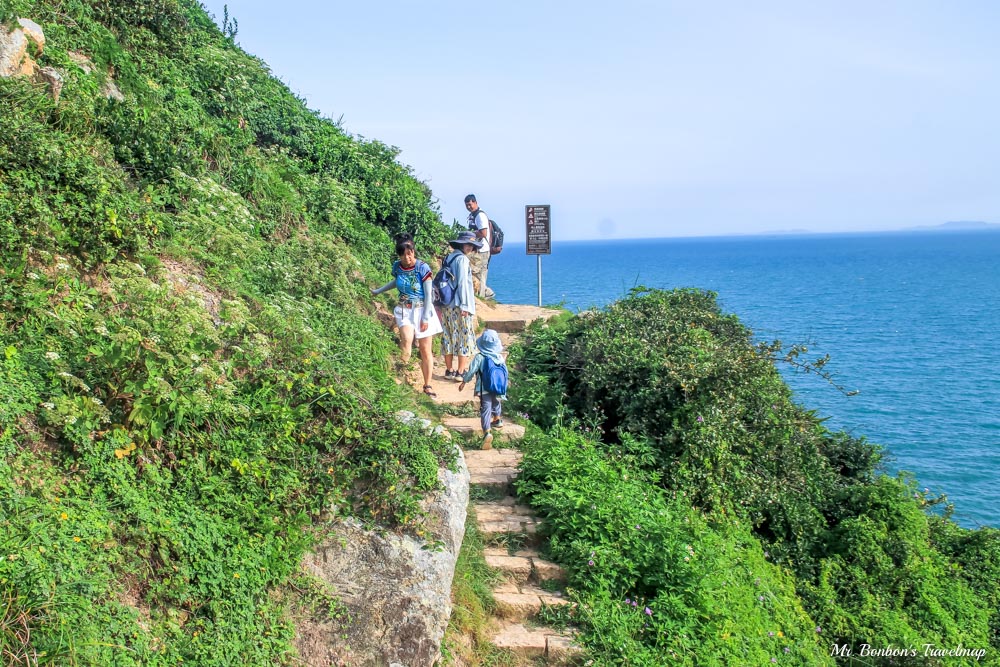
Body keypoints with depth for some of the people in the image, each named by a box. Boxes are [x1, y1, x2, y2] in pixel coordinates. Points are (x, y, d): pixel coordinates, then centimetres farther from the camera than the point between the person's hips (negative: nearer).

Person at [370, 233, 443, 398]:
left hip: (422, 310, -2)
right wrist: (378, 291, 29)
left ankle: (427, 386, 14)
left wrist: (426, 318, -14)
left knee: (426, 350, 2)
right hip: (404, 310, 2)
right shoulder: (397, 266, -1)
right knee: (407, 339, -27)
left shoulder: (422, 267, -15)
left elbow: (429, 294, -11)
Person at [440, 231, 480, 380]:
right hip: (460, 306, -8)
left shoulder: (448, 258, 12)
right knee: (465, 339, 0)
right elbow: (463, 283, -17)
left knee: (449, 338, 12)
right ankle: (460, 372, 0)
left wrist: (441, 305, 19)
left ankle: (449, 371, 18)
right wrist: (465, 305, -16)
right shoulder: (462, 259, -12)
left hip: (446, 306, 8)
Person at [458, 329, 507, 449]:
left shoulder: (479, 357, -12)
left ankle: (487, 431, -28)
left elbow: (471, 371, -11)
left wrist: (464, 381, 5)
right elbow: (505, 372, 8)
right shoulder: (500, 357, 0)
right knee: (496, 403, 32)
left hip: (485, 389, -4)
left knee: (485, 410, -9)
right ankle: (497, 420, 55)